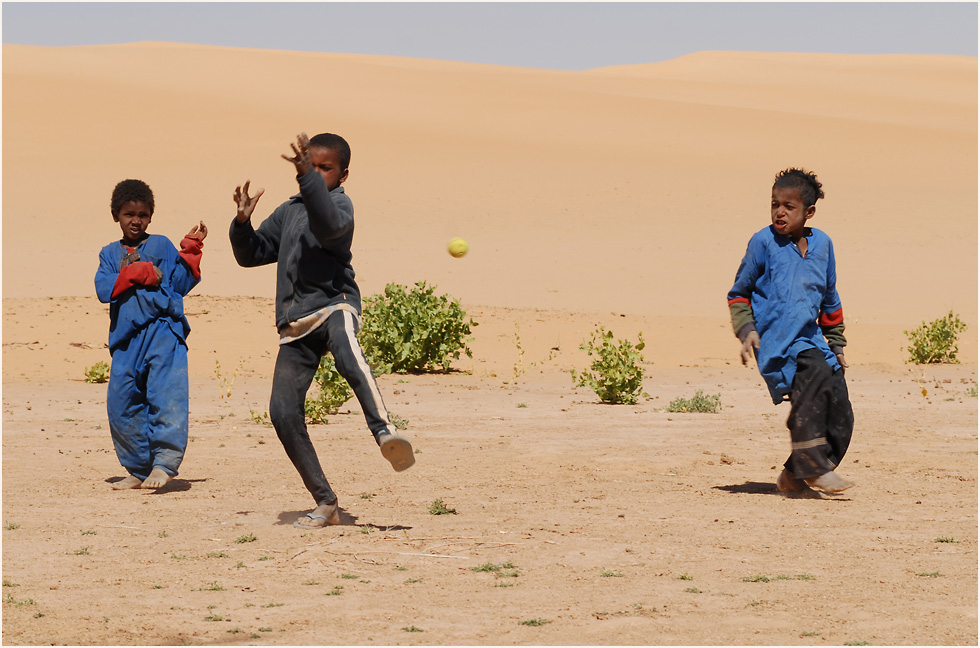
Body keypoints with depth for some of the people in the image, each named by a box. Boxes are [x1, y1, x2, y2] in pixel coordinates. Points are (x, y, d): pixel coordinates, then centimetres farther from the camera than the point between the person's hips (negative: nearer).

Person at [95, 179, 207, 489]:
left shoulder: (162, 245, 13)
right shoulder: (110, 254, 19)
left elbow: (180, 284, 4)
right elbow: (103, 289, 2)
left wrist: (191, 249, -2)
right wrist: (140, 273, -6)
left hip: (163, 332, -4)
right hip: (126, 337, 4)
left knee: (165, 394, -19)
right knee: (121, 405, 2)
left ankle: (164, 462, -22)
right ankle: (139, 469, 13)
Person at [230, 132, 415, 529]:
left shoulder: (339, 204, 1)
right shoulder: (289, 212, 22)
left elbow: (328, 225, -24)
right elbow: (250, 255, 26)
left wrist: (308, 177, -34)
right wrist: (242, 222, 6)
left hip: (333, 305, -6)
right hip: (296, 323, 6)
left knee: (350, 359, -41)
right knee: (283, 412, -5)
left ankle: (384, 433, -60)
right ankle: (325, 504, 3)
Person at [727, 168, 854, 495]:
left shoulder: (822, 243, 13)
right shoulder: (763, 242, 1)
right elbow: (739, 292, 9)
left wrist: (837, 344, 25)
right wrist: (746, 329, -6)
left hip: (812, 339, 6)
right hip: (776, 341, -6)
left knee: (841, 419, -3)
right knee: (814, 371, -35)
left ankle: (795, 477, 14)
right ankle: (811, 463, -33)